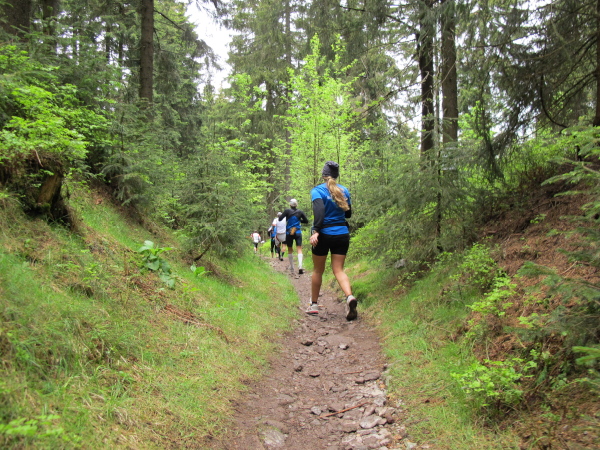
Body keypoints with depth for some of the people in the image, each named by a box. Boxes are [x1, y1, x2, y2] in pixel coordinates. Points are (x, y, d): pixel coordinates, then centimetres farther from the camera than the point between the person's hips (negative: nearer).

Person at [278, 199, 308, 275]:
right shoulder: (300, 212, 0)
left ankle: (291, 268, 15)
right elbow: (306, 221, 6)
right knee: (299, 249, -3)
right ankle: (300, 266, -23)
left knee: (290, 250, 12)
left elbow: (280, 219, -9)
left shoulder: (287, 211, -6)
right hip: (298, 233, 0)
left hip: (289, 233, 0)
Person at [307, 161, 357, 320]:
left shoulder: (317, 190, -5)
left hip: (323, 234, -3)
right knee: (338, 270, 4)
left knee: (318, 270, 12)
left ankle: (314, 305, 22)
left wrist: (315, 231, -27)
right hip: (342, 234, 3)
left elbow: (319, 210, -23)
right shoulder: (344, 190, 8)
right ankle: (349, 296, -22)